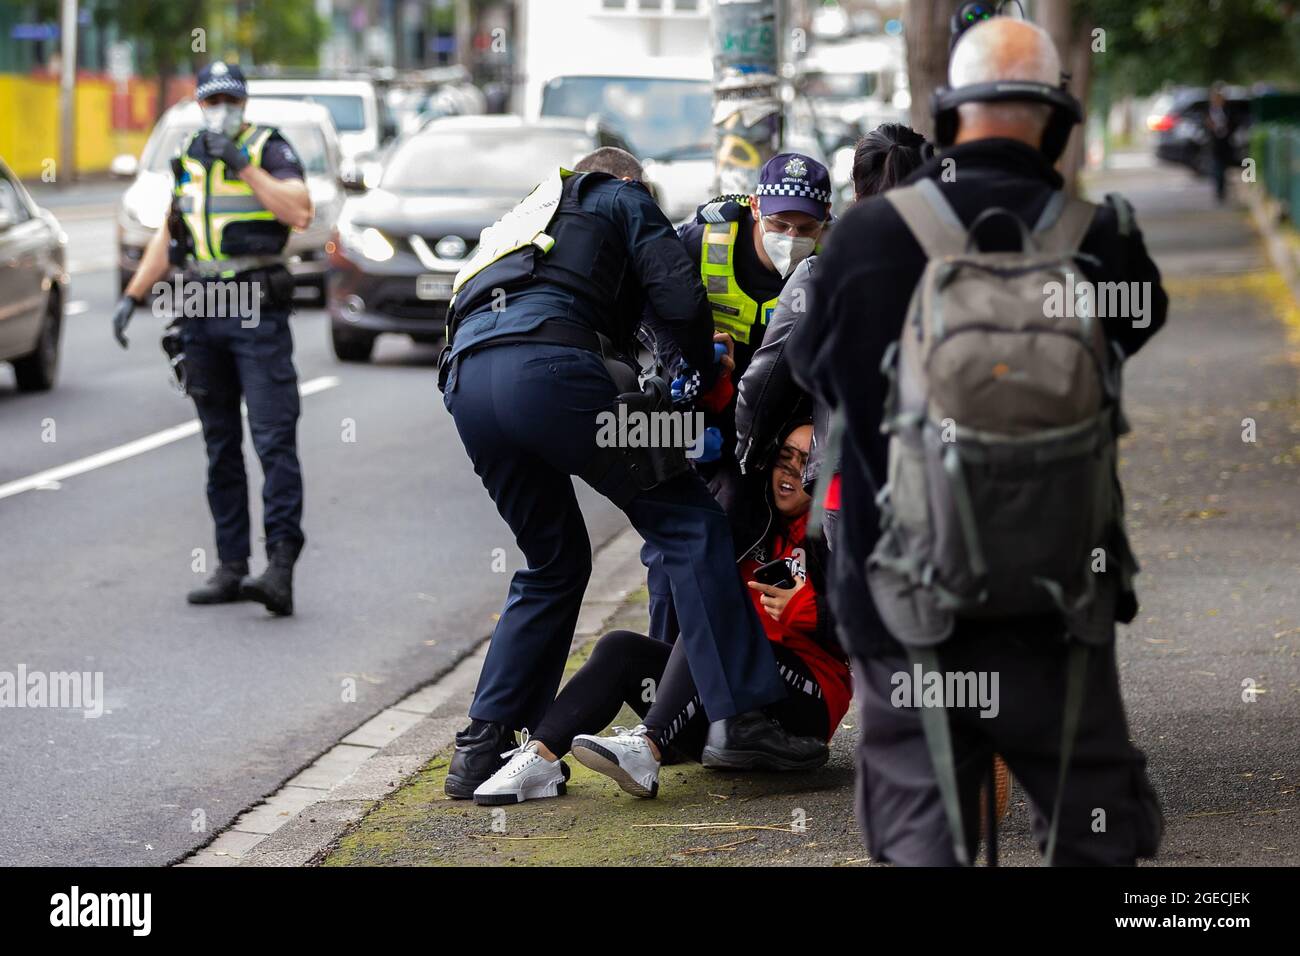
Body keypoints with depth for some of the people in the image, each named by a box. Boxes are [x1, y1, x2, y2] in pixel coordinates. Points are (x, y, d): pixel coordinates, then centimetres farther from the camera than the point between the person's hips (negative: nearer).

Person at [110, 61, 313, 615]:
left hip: (257, 314, -6)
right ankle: (231, 568, 10)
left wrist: (245, 165, -19)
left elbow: (299, 213, -16)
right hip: (202, 316, 6)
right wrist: (132, 296, 17)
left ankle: (281, 565, -18)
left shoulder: (270, 150, -1)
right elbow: (168, 234, 23)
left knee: (274, 440, -12)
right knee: (220, 448, 7)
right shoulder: (188, 160, 16)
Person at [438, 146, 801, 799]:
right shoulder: (622, 198, 25)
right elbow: (678, 297, 8)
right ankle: (740, 709, -9)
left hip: (463, 380, 7)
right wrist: (708, 379, 22)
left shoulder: (528, 216, 44)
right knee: (688, 523, 2)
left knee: (554, 563, 21)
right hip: (545, 365, -7)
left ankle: (480, 749, 15)